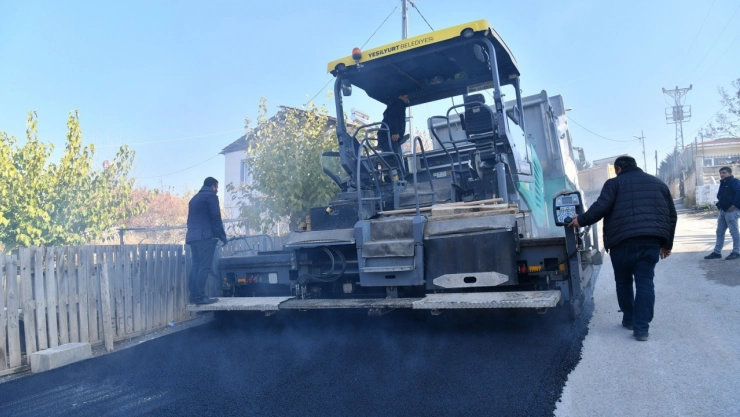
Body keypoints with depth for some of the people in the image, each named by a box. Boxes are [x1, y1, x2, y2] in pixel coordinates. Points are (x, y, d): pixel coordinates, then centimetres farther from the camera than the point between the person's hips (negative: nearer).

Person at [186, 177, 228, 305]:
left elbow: (191, 219, 23)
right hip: (205, 236, -8)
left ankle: (194, 296, 6)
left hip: (192, 237, 8)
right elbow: (216, 218, -9)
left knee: (196, 266, 8)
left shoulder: (194, 198, 24)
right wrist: (223, 236, -5)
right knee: (204, 267, -10)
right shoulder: (211, 196, -2)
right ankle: (200, 297, -13)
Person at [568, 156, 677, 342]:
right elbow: (672, 215, 20)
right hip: (651, 239, 4)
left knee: (623, 281, 15)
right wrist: (667, 244, 26)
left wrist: (581, 220, 4)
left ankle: (629, 319, 27)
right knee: (645, 282, 4)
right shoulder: (658, 183, 21)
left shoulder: (615, 183, 6)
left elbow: (601, 207, -10)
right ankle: (641, 328, 0)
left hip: (624, 240, -3)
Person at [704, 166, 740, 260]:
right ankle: (717, 252, 13)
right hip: (723, 210, 10)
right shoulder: (723, 183, 19)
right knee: (720, 232, 9)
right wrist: (719, 204, 11)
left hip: (731, 211, -10)